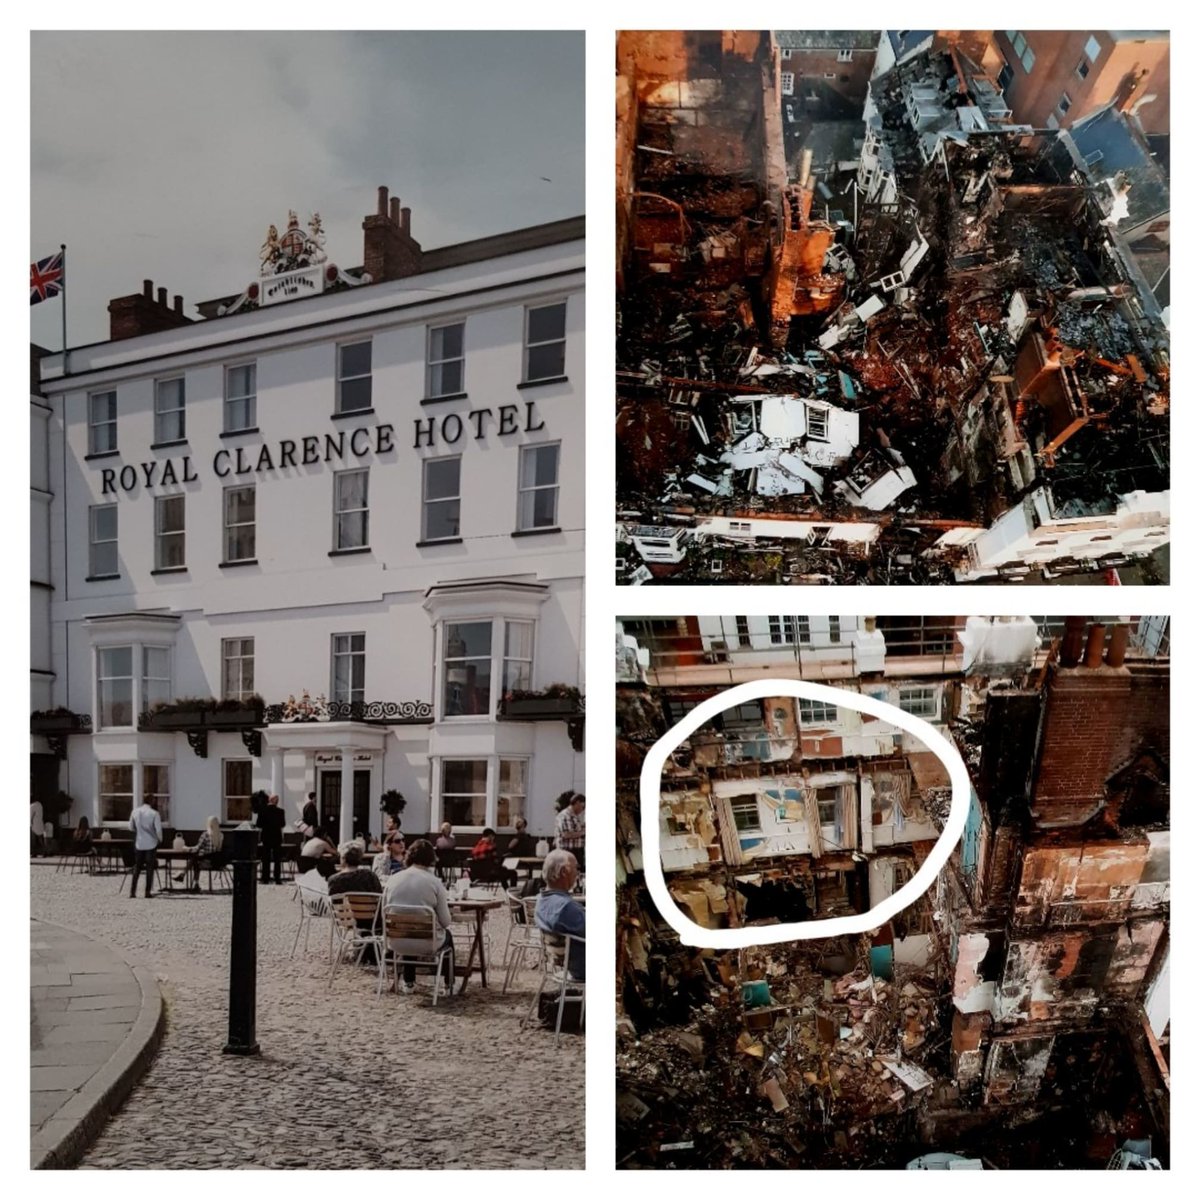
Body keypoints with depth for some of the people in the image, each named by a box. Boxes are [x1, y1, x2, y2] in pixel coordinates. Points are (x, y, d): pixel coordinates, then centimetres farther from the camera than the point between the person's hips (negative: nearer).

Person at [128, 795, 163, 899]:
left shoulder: (135, 811, -1)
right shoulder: (154, 813, -12)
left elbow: (131, 827, 8)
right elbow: (158, 829, -13)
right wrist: (160, 839, 5)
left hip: (139, 843, 3)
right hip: (151, 843, -3)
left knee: (137, 867, 11)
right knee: (150, 868, 5)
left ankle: (132, 891, 6)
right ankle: (147, 892, 3)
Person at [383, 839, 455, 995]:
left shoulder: (393, 880, -3)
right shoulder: (435, 882, -12)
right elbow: (445, 921, -9)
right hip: (427, 942, -3)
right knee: (447, 935, 31)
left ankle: (408, 983, 40)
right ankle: (450, 985, 37)